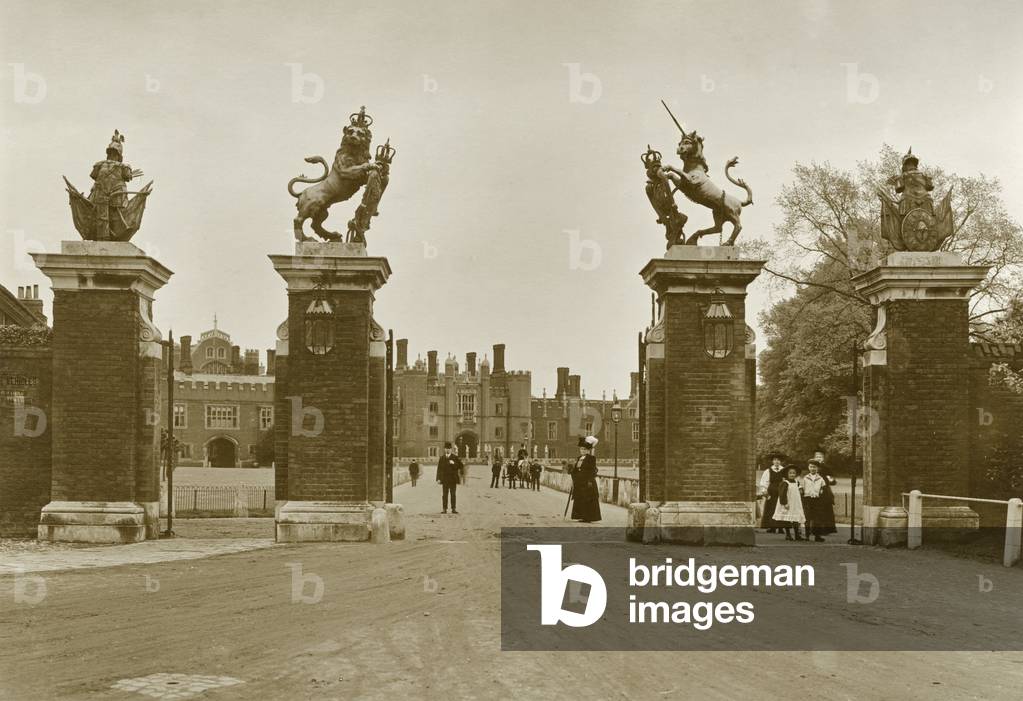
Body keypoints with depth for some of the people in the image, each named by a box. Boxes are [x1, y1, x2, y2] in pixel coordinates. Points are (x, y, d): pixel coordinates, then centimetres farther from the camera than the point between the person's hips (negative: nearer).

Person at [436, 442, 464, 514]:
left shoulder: (455, 458, 5)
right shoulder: (442, 458, 11)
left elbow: (460, 466, -2)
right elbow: (439, 469, 8)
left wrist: (453, 464, -18)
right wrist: (438, 478, 0)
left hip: (453, 479, -2)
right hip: (444, 479, 2)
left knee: (453, 494, -2)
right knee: (444, 494, 0)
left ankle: (453, 509, 0)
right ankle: (444, 509, 2)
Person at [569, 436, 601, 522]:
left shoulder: (591, 458, -6)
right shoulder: (578, 459, 16)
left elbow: (593, 470, -12)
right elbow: (574, 470, 17)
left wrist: (590, 481, -18)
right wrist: (573, 481, 11)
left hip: (587, 483, -7)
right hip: (579, 483, 8)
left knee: (588, 501, -6)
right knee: (579, 501, 7)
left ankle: (588, 518, -2)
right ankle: (582, 516, 14)